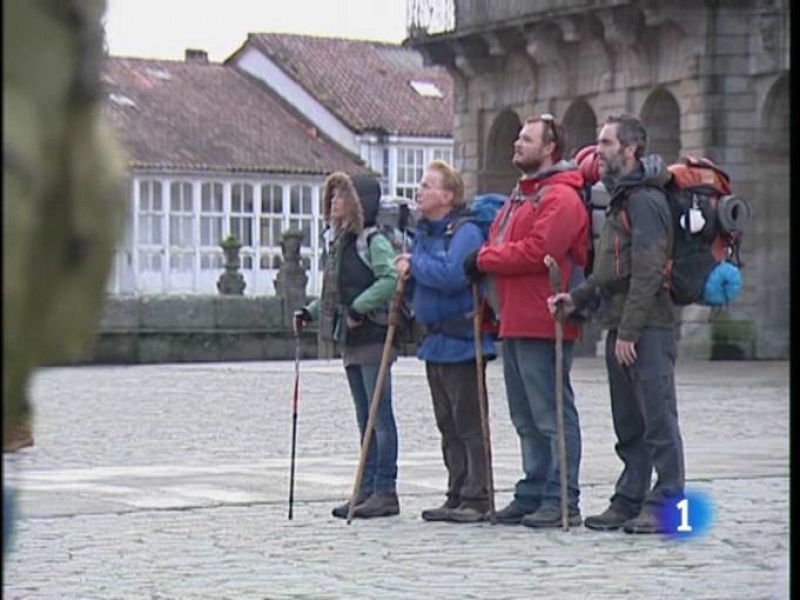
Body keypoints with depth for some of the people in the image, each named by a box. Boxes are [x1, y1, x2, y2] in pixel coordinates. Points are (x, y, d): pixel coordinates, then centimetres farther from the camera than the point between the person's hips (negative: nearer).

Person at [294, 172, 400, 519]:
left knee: (380, 416, -5)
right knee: (365, 420, 12)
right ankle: (368, 489, 16)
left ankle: (385, 491, -3)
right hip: (350, 342, 9)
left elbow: (391, 279, -26)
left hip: (373, 338, -9)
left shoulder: (374, 242, -11)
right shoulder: (340, 243, 16)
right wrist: (310, 312, 10)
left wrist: (359, 307, -24)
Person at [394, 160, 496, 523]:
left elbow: (451, 275, -28)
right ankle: (457, 496, 18)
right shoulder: (424, 233, 16)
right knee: (448, 426, 12)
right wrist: (408, 276, 0)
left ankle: (477, 498, -1)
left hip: (461, 344, -9)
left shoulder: (465, 232, -12)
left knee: (468, 424, -5)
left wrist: (416, 265, -12)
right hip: (434, 342, 9)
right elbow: (419, 288, 22)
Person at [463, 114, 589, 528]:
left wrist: (484, 259, -11)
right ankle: (533, 494, 21)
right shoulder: (521, 195, 22)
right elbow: (503, 246, 24)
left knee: (552, 414, -7)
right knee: (527, 418, 14)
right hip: (514, 323, 10)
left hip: (542, 324, -10)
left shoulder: (560, 197, -11)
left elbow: (538, 251, -22)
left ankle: (561, 501, -5)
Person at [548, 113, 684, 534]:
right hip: (622, 329, 10)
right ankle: (629, 501, 18)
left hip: (647, 328, -10)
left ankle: (666, 504, -3)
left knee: (658, 417, -6)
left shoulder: (645, 201, -12)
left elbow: (648, 272, -19)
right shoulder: (621, 199, 20)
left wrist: (629, 331, -21)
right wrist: (578, 297, 9)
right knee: (628, 422, 13)